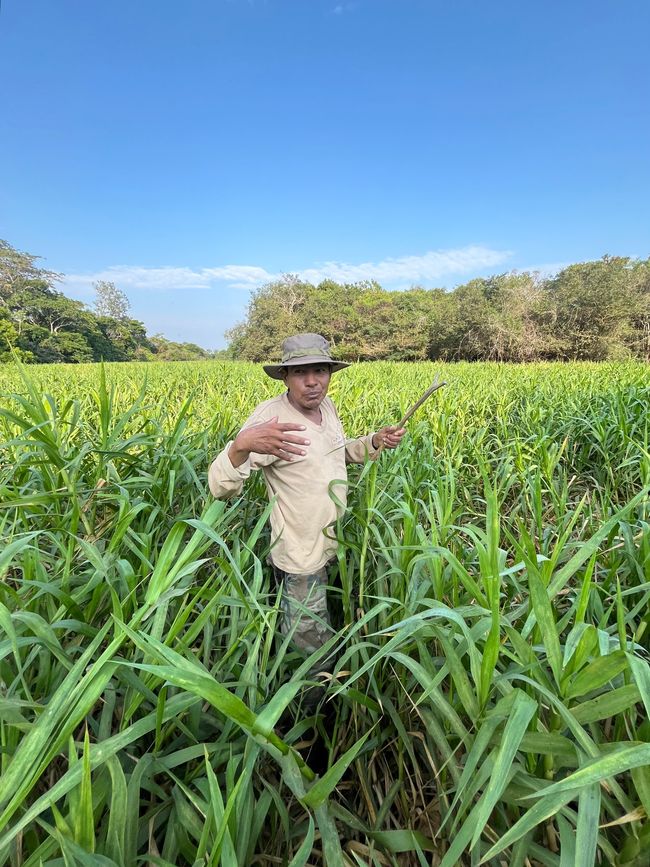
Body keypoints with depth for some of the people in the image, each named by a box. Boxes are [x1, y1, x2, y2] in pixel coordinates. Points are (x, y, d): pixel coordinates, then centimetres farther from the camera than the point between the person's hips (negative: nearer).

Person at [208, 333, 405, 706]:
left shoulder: (327, 406, -4)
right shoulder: (269, 417, -26)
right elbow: (220, 486, -30)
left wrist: (376, 441, -4)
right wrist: (242, 444, -51)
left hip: (336, 543, 8)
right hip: (303, 556, -7)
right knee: (310, 641, 13)